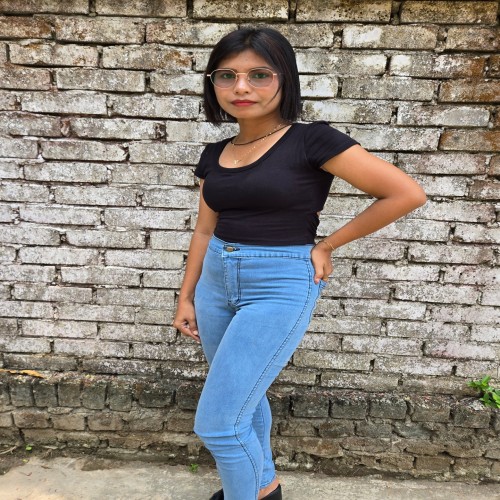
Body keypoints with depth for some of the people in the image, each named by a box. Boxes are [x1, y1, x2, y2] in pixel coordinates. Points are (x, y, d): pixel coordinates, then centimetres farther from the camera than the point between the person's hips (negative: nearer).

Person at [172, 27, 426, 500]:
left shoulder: (312, 141, -12)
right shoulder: (214, 154, 6)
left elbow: (406, 193, -12)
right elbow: (205, 229, 12)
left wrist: (325, 246, -9)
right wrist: (186, 298, 13)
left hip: (280, 287, -7)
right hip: (216, 280, 7)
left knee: (216, 423, -2)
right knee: (243, 399, 22)